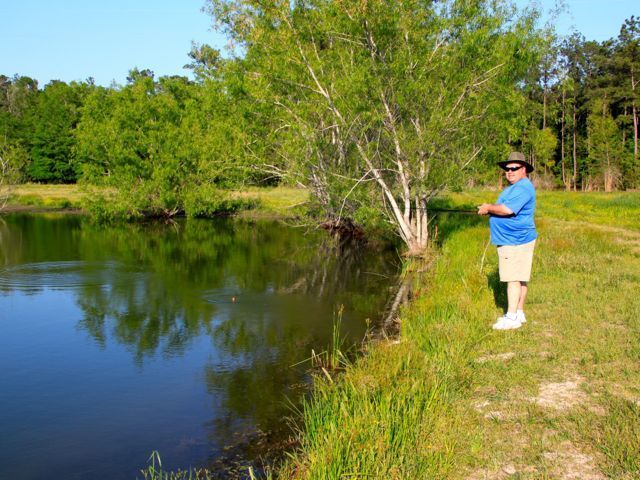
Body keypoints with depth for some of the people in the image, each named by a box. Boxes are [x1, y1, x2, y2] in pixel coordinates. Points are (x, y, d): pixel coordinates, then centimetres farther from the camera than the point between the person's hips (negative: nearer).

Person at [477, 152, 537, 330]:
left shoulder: (523, 187, -16)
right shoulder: (514, 187, 20)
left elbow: (507, 209, -27)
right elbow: (503, 208, 26)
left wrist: (489, 208, -10)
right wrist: (490, 208, 7)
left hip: (516, 242, -11)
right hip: (512, 241, 11)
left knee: (514, 279, -11)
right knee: (519, 279, 14)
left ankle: (512, 317, -10)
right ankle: (519, 313, 20)